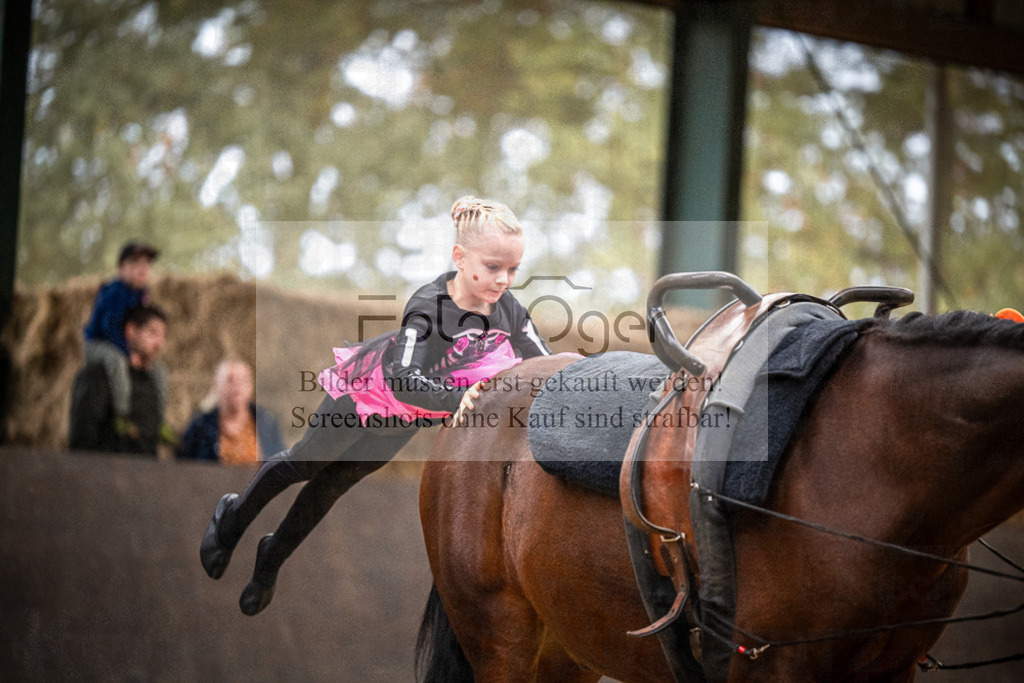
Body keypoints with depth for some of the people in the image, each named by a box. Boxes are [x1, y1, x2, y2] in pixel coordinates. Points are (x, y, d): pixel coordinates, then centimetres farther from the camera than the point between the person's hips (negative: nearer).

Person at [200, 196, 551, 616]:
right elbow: (404, 380, -55)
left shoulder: (507, 308, -26)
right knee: (303, 464, 19)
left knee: (336, 481, 22)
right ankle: (233, 518, 49)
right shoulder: (429, 306, -43)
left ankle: (274, 556, 45)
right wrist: (456, 399, -68)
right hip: (368, 389, -5)